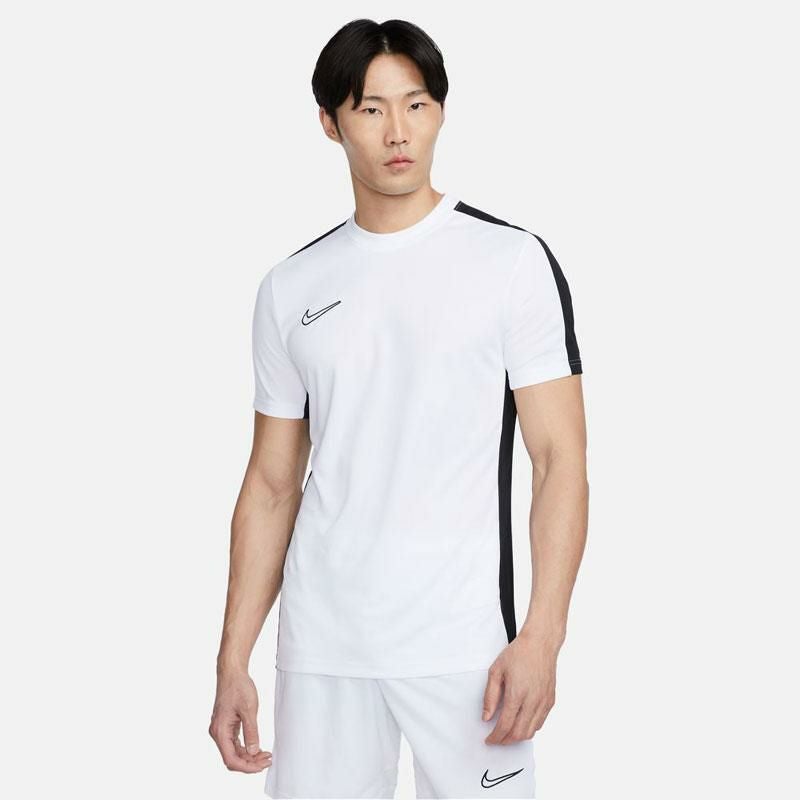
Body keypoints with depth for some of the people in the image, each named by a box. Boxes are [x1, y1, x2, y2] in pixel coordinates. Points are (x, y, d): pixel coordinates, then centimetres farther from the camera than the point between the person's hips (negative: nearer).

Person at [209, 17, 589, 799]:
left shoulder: (512, 260, -2)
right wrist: (232, 661, 6)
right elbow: (271, 484, 11)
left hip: (464, 645, -3)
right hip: (319, 647, 3)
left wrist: (541, 636, -14)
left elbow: (560, 458, -5)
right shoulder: (291, 288, 8)